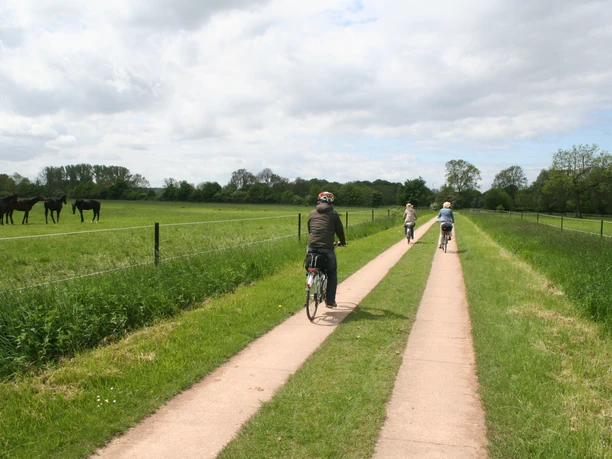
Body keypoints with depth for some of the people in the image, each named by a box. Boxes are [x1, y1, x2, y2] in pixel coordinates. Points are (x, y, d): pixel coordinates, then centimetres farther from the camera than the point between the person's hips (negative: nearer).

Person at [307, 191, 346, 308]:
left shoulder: (312, 213, 14)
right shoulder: (333, 214, 6)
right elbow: (339, 230, 13)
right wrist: (343, 242, 32)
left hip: (312, 246, 3)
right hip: (327, 248, -2)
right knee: (332, 273, 13)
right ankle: (330, 301, 11)